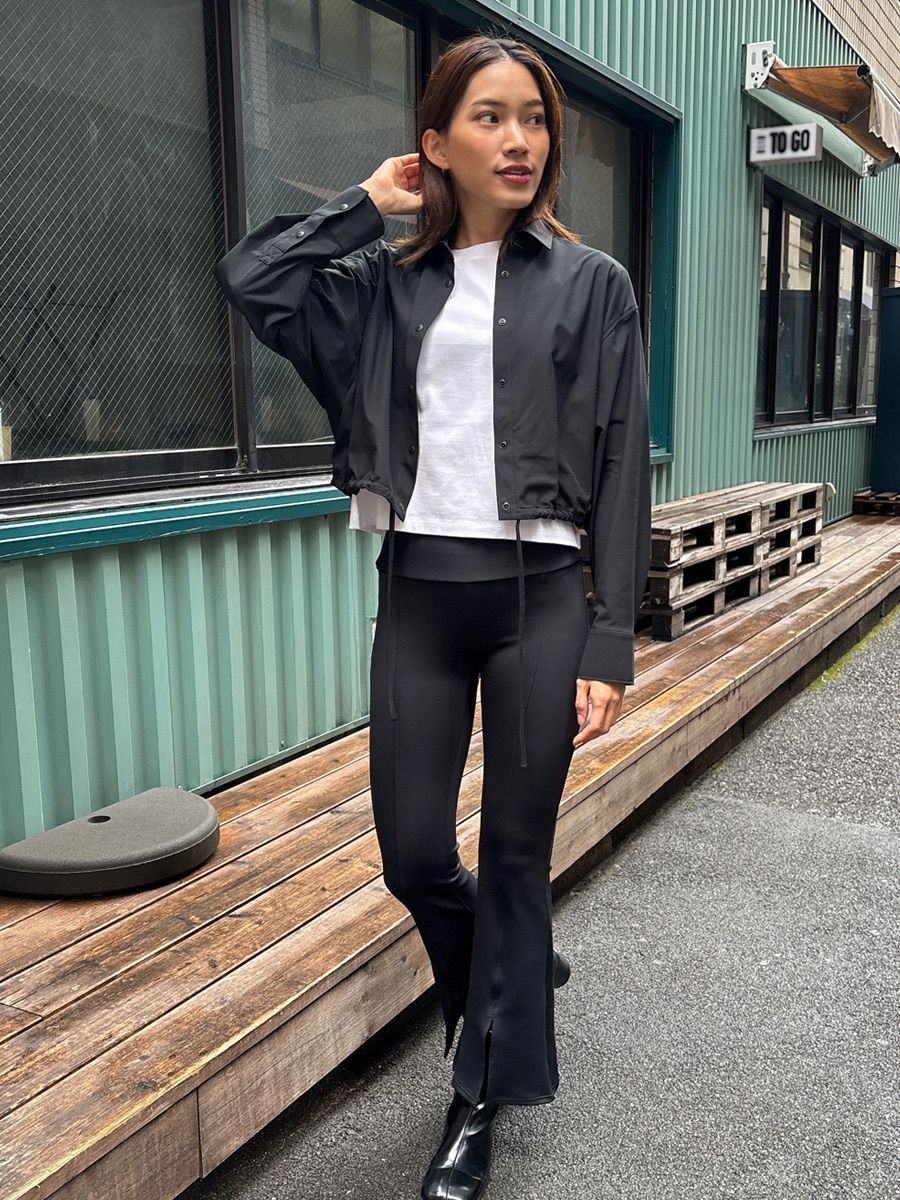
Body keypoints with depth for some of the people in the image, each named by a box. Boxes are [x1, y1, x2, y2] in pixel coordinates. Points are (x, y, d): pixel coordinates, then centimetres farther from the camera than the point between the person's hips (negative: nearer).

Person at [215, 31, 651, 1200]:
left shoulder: (591, 283, 3)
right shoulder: (387, 283, 9)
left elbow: (622, 474, -2)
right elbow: (250, 275, -5)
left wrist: (610, 646, -7)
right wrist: (370, 205, 3)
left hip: (538, 594, -2)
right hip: (418, 592, 3)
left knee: (515, 853, 7)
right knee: (413, 856, 7)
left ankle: (482, 1101, 27)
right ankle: (521, 964, 41)